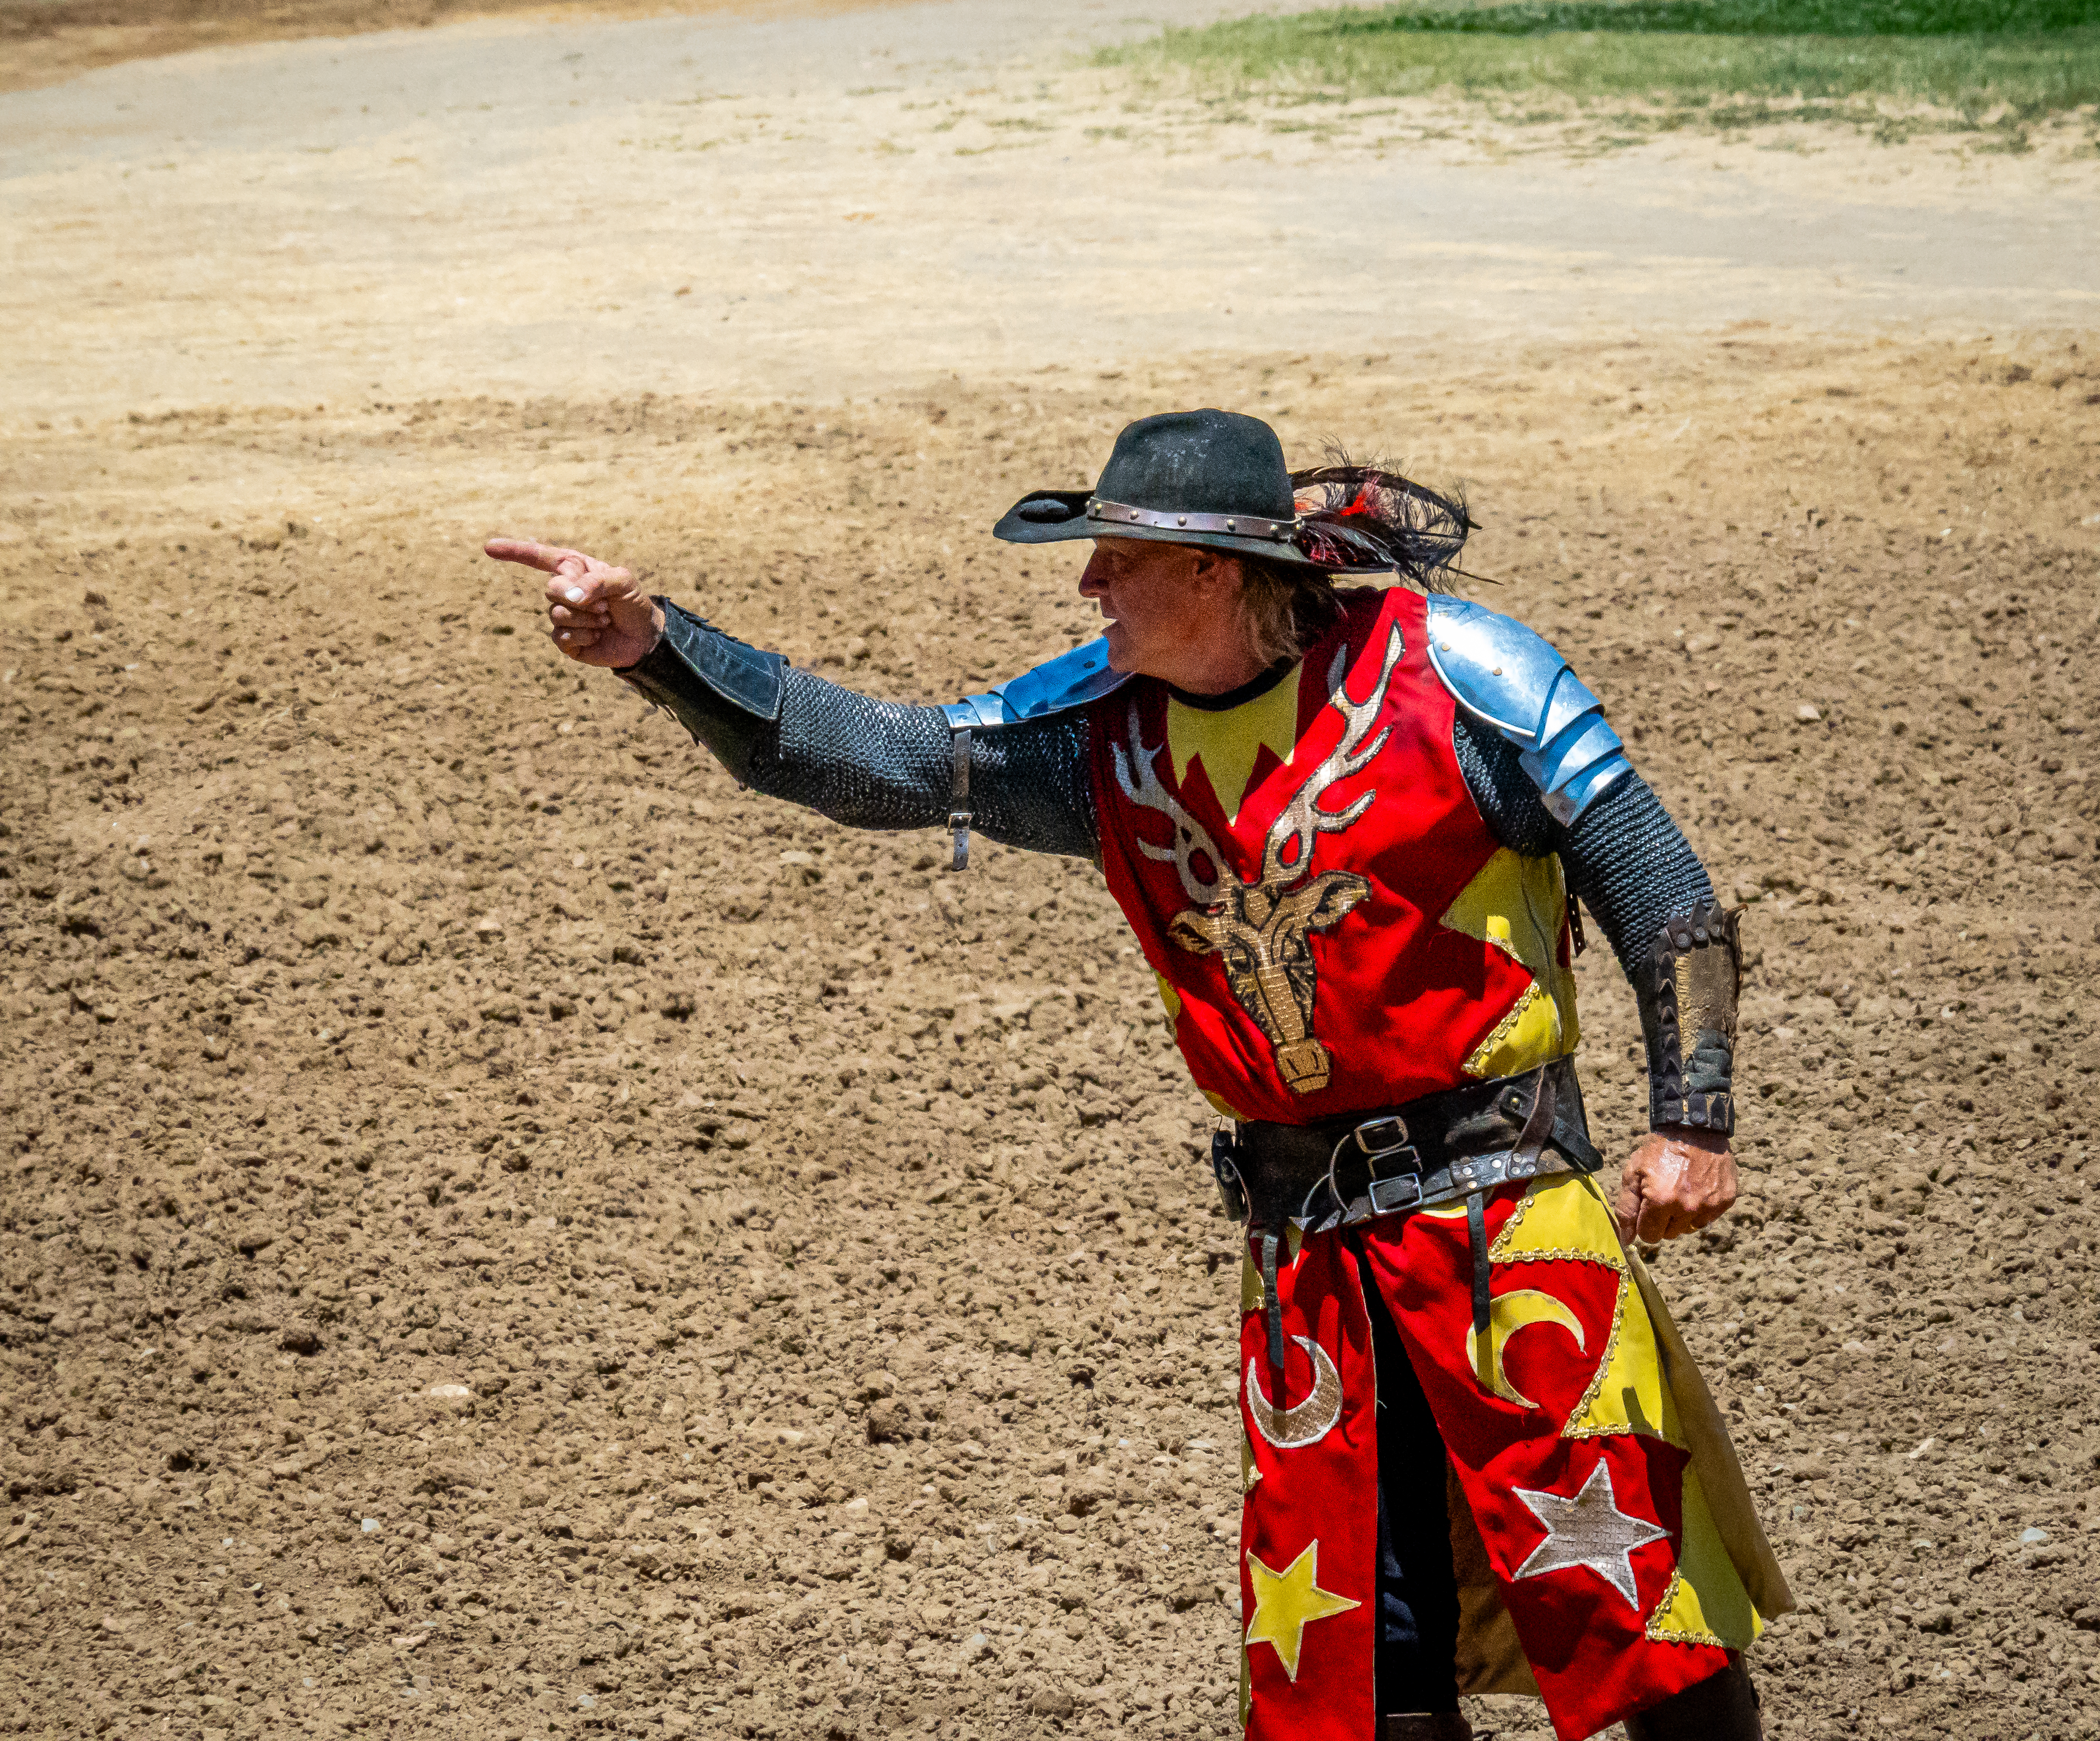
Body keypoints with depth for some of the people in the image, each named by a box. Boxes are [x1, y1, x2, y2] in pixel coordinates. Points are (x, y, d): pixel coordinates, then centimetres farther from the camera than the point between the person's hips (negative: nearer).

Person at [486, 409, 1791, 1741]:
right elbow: (881, 759, -4)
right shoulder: (1104, 724, 5)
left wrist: (1694, 1120, -10)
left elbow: (1656, 883, -4)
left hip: (1497, 1196, -5)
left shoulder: (1445, 668, -8)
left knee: (1626, 1594, -6)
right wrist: (660, 648, -16)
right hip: (1302, 1242, 5)